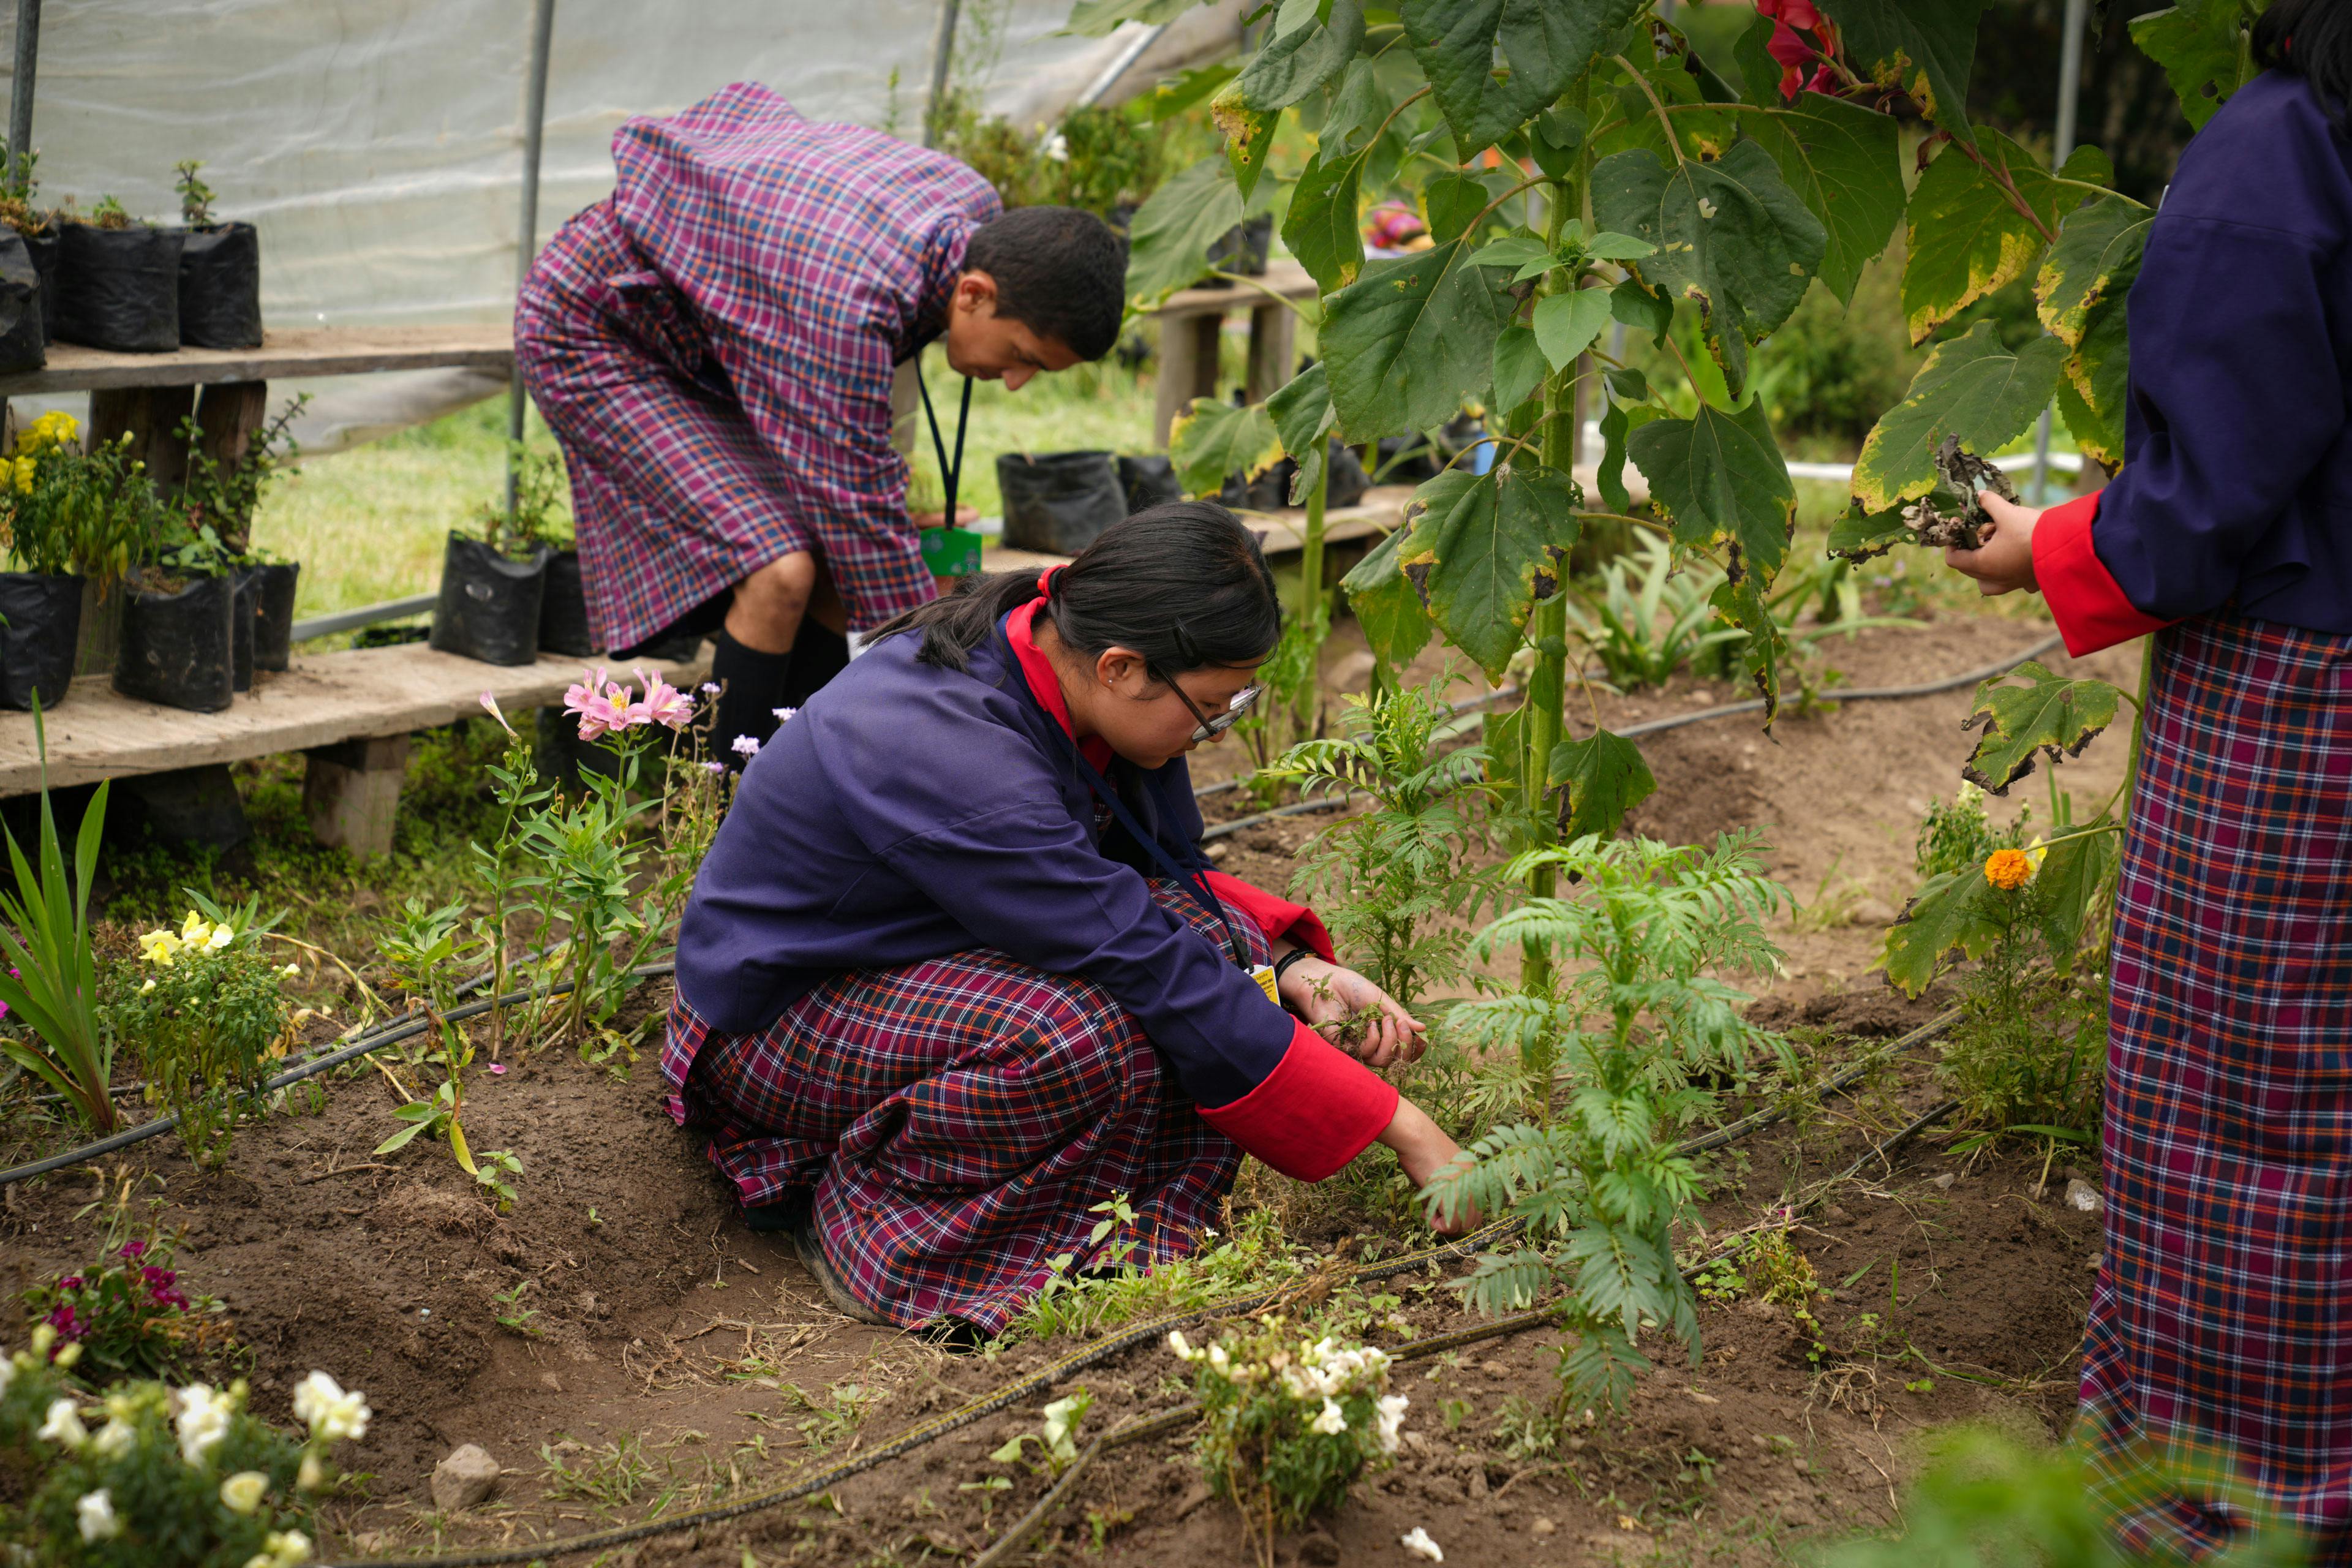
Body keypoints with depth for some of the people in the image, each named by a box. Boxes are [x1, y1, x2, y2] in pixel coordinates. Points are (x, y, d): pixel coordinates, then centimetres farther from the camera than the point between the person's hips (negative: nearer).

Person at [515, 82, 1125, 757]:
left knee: (838, 565, -1)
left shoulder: (980, 210, -13)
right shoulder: (850, 302, -39)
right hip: (590, 329, -9)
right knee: (779, 571, -23)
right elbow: (864, 515, -33)